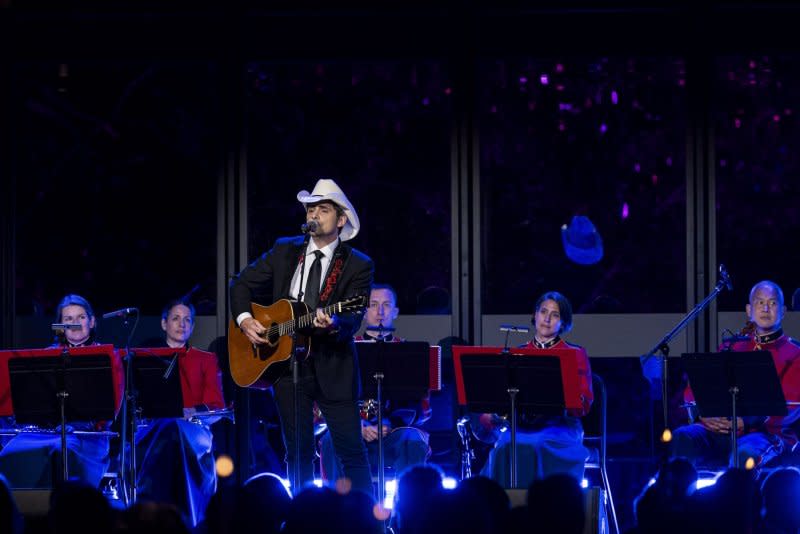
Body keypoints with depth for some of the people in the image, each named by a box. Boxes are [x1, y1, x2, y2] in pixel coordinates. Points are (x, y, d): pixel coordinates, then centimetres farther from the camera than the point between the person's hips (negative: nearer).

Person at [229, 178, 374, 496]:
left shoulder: (358, 266, -2)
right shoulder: (285, 251, 9)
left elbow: (351, 320, -12)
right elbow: (242, 284, 16)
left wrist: (333, 324, -35)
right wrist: (244, 320, -2)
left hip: (333, 370, -3)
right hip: (286, 362, 3)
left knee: (351, 451, -6)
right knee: (298, 452, 8)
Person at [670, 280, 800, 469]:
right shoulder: (731, 347, 22)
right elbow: (693, 389, 17)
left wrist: (745, 422, -19)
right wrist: (703, 414, -7)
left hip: (766, 432, -4)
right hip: (720, 429, 4)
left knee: (746, 452, -40)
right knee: (682, 437, -28)